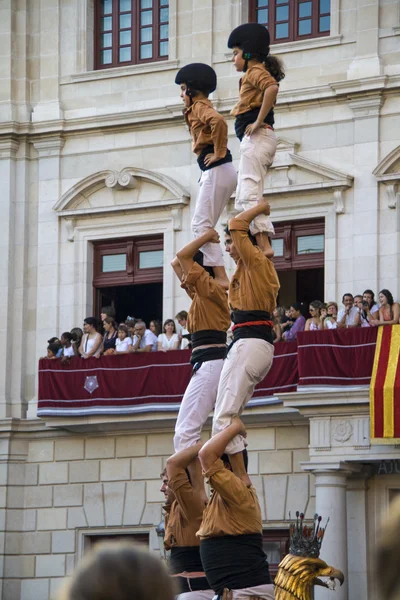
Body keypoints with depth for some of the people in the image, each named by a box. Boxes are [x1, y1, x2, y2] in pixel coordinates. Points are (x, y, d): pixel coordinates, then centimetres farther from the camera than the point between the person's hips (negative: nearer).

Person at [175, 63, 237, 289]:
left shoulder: (199, 107, -8)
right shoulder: (203, 107, 22)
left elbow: (219, 122, -28)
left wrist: (219, 153, -19)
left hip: (217, 172, -10)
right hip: (219, 172, 10)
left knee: (202, 226, -10)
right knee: (201, 225, 12)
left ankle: (222, 277, -14)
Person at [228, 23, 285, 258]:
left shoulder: (255, 71, -5)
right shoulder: (257, 73, 25)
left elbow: (272, 87, -25)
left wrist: (259, 121, -22)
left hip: (256, 138, -11)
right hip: (254, 140, 11)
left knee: (249, 194, -17)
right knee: (243, 197, 9)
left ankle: (264, 245, -26)